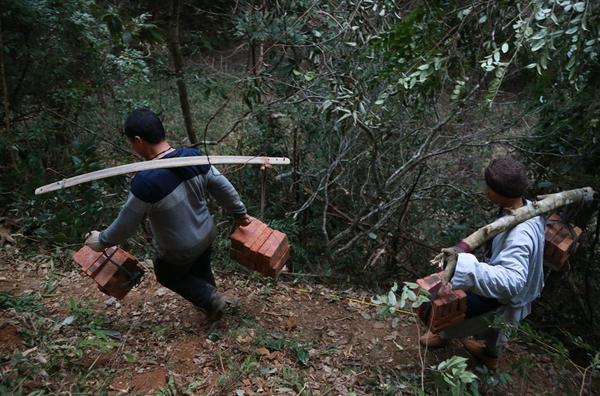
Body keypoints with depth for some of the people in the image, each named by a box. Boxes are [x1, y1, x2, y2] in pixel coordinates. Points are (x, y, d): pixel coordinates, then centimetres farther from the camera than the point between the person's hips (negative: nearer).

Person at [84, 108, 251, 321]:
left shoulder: (146, 182, -33)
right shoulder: (195, 157, -17)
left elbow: (126, 224, -19)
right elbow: (223, 188, -5)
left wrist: (101, 241, 0)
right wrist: (240, 213, 11)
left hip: (178, 251, -5)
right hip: (206, 234, 5)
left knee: (166, 275, 27)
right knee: (201, 271, 32)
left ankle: (209, 299, 23)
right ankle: (209, 300, 54)